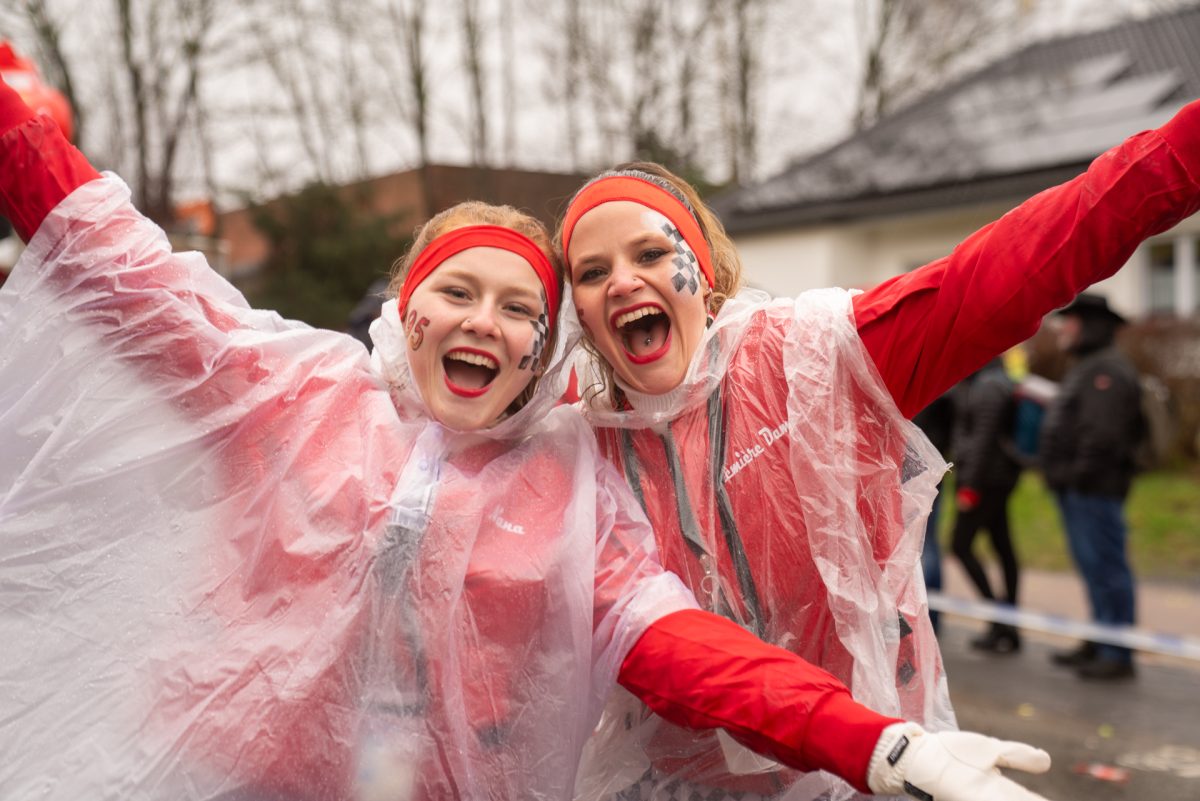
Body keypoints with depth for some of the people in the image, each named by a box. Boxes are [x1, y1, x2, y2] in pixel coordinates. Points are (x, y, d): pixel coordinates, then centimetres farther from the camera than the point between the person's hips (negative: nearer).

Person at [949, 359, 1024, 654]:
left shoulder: (988, 386, -15)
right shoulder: (974, 382, 15)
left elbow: (983, 438, -20)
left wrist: (969, 485, -20)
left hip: (985, 477, -10)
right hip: (998, 477, 10)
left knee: (961, 546, -7)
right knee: (1003, 546, 10)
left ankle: (998, 621, -6)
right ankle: (1008, 629, 14)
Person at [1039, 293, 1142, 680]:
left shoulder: (1108, 369, -13)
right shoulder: (1085, 367, 22)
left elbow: (1105, 431, -23)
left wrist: (1082, 474, -23)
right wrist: (1060, 475, 18)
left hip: (1094, 489, -11)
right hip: (1077, 490, 11)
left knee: (1106, 567, -7)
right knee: (1093, 568, 15)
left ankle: (1117, 655, -3)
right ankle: (1098, 645, 24)